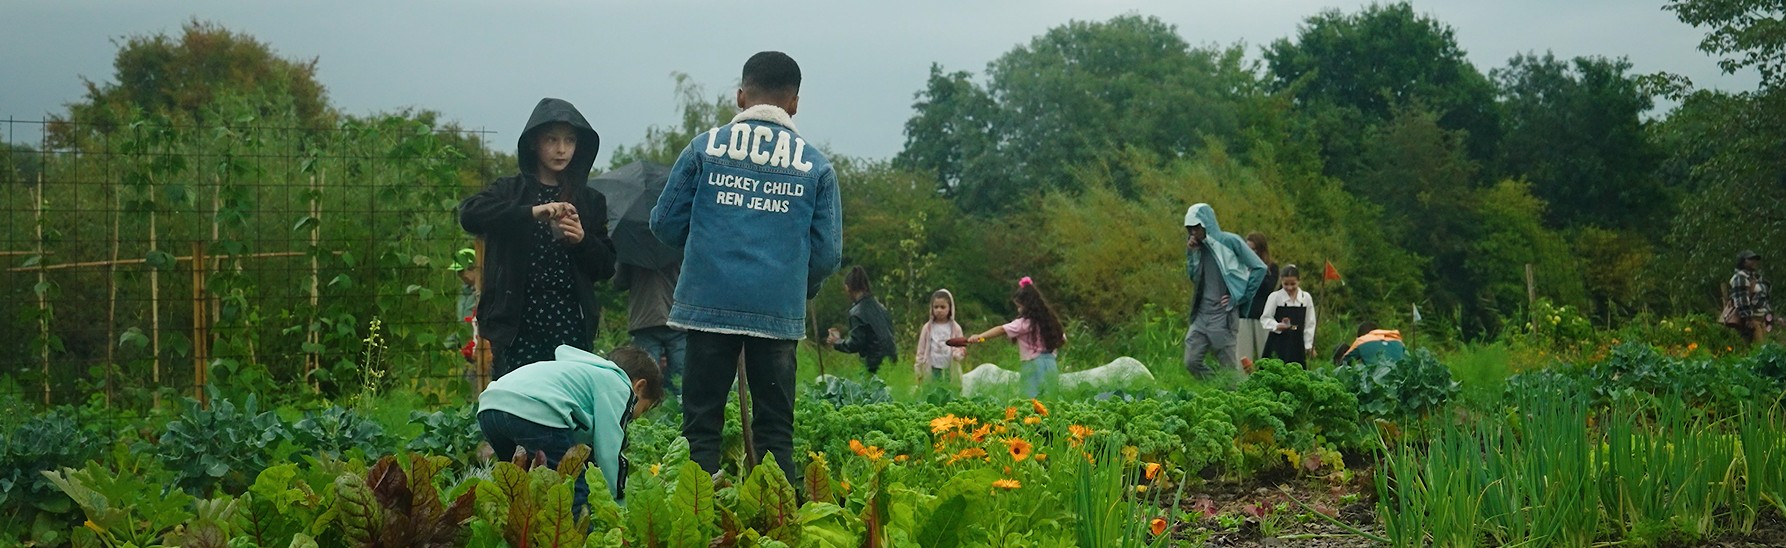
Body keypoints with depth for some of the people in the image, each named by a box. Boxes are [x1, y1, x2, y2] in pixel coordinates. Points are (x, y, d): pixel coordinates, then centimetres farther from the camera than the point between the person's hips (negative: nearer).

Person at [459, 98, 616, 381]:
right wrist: (531, 213, -22)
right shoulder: (511, 191, 8)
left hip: (571, 326, 2)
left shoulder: (590, 201, 14)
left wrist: (583, 241, -8)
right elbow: (469, 214, -12)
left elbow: (606, 268, 12)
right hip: (518, 328, -2)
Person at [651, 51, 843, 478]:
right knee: (775, 429, 7)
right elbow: (828, 252, 3)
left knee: (701, 424, 5)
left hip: (709, 303, 0)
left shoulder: (704, 148, 4)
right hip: (780, 311, 0)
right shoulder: (816, 165, 4)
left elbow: (665, 224, 6)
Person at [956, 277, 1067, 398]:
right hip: (1051, 364, 8)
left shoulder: (1025, 322, -10)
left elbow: (1002, 330, -20)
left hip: (1035, 366, -8)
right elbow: (1062, 339, 21)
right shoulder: (1048, 319, 13)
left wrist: (980, 337, -27)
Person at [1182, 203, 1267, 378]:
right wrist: (1191, 253, 1)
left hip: (1223, 316, -6)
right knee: (1191, 362, -1)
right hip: (1201, 315, 6)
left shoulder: (1229, 241, -7)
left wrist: (1239, 297, -4)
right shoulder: (1198, 246, 11)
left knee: (1229, 367, -3)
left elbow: (1259, 268, -4)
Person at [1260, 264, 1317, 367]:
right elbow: (1265, 319, -3)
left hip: (1297, 343, 2)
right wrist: (1277, 326, -22)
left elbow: (1310, 324, 8)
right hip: (1278, 343, -2)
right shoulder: (1275, 297, -4)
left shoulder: (1306, 298, 3)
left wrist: (1308, 345, 6)